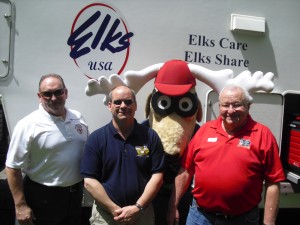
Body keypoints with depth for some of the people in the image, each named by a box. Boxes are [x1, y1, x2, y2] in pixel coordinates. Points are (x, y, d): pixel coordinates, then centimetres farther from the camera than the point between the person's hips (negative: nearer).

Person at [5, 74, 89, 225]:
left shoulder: (78, 118, 1)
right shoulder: (28, 125, -15)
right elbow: (13, 167, -13)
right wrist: (20, 205, -14)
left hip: (75, 193, 5)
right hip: (43, 197, -5)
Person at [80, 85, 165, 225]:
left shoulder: (150, 136, -4)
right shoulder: (96, 138, -6)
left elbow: (157, 175, -5)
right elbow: (89, 181, -8)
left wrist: (138, 207, -13)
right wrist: (115, 209, -14)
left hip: (142, 212, 1)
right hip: (105, 213, 0)